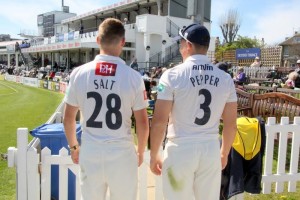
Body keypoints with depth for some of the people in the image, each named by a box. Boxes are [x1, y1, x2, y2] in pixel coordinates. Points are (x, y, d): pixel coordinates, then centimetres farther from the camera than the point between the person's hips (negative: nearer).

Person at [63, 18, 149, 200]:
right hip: (122, 154, -2)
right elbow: (143, 122, -5)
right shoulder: (133, 76, -10)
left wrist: (73, 146, 19)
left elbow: (68, 118, 3)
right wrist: (141, 151, 12)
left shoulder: (79, 73, -4)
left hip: (90, 153, 2)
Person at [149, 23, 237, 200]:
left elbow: (159, 121, -11)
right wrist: (224, 153, 20)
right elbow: (231, 123, 6)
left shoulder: (173, 75, -10)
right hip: (211, 150, 4)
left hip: (180, 150, -3)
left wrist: (154, 155, 1)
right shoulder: (225, 79, 1)